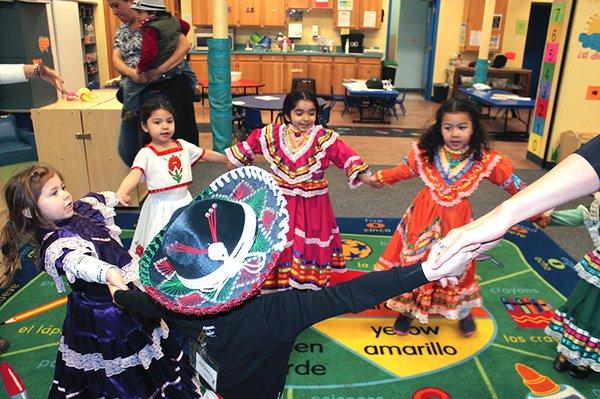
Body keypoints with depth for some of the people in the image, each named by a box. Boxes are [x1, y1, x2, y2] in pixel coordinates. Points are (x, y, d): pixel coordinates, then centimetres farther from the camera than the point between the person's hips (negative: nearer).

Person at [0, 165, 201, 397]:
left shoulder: (79, 211, 0)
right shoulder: (55, 245, -25)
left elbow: (99, 200, 22)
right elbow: (79, 261, -47)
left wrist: (117, 196, 41)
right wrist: (109, 274, -65)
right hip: (103, 319, -9)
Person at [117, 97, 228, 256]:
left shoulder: (183, 145, 4)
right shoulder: (146, 154, -12)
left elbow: (205, 154, 16)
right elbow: (135, 174, -27)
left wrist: (228, 159, 24)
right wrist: (121, 193, -46)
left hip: (184, 202, 5)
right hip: (161, 207, -4)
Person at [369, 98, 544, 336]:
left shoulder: (485, 160, -13)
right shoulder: (426, 152, -9)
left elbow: (512, 182, -3)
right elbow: (406, 170, 8)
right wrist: (379, 178, 9)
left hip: (457, 220, 0)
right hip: (425, 217, 1)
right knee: (416, 262, 8)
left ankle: (463, 312, 41)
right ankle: (408, 310, 30)